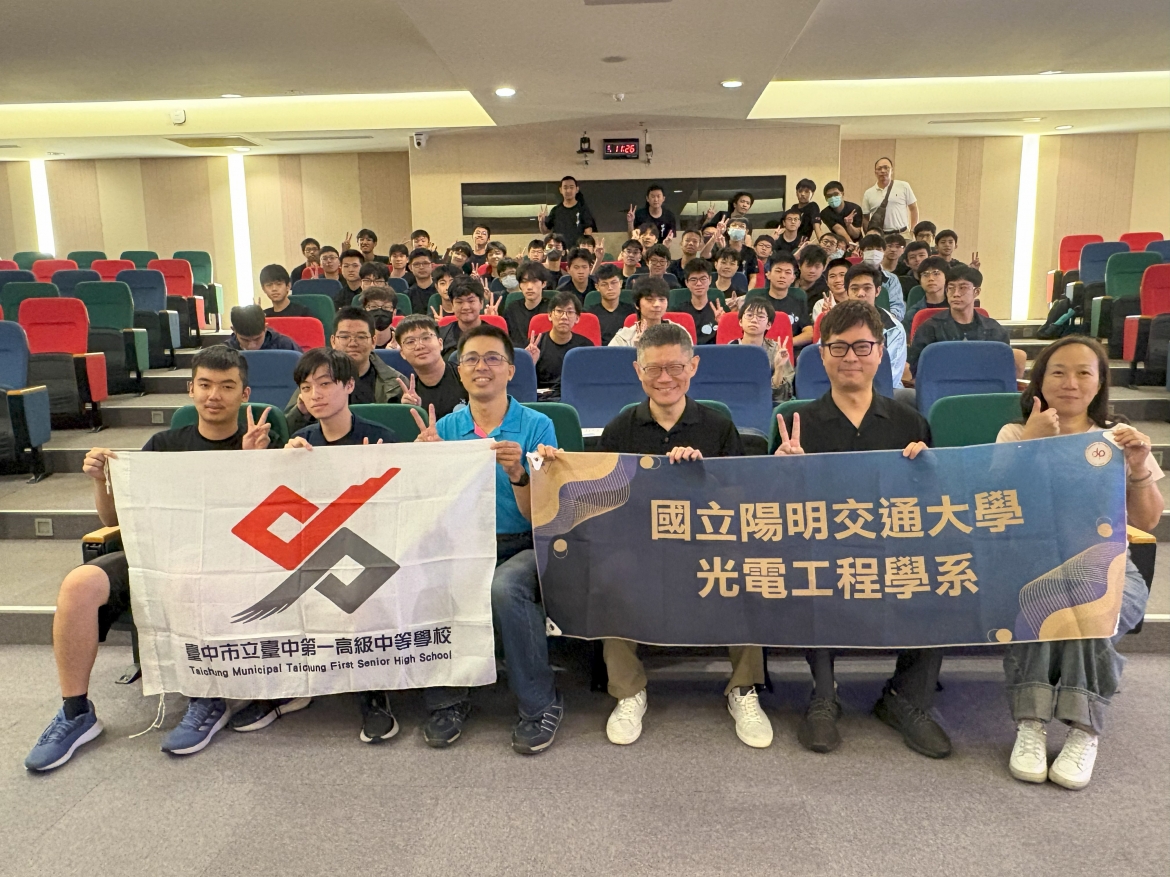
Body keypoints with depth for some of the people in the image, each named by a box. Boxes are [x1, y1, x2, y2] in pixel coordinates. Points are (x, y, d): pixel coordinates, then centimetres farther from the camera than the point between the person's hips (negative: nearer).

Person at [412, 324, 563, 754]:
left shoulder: (536, 426, 1)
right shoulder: (445, 428, 10)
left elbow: (538, 518, -4)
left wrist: (517, 473, -22)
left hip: (521, 547, -2)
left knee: (505, 586, -35)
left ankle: (540, 705, -12)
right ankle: (447, 699, -5)